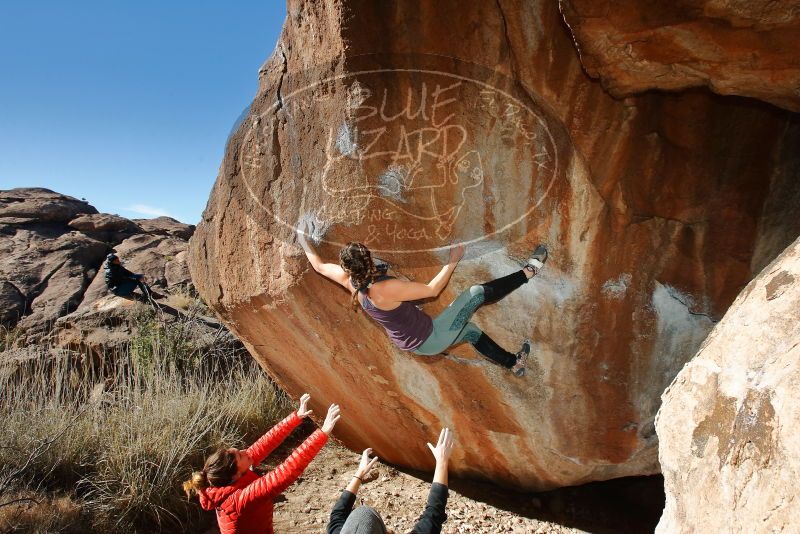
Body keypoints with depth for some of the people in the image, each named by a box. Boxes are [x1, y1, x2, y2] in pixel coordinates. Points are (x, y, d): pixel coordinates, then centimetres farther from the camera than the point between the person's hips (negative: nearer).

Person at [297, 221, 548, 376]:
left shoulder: (349, 281, -12)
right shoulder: (387, 288, -33)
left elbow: (319, 265, 7)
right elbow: (433, 289, -22)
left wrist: (303, 241, 20)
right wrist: (453, 262, -11)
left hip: (414, 344, 8)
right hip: (431, 339, -8)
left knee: (470, 330, 27)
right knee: (477, 292, -5)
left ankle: (513, 363, 42)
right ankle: (528, 272, 13)